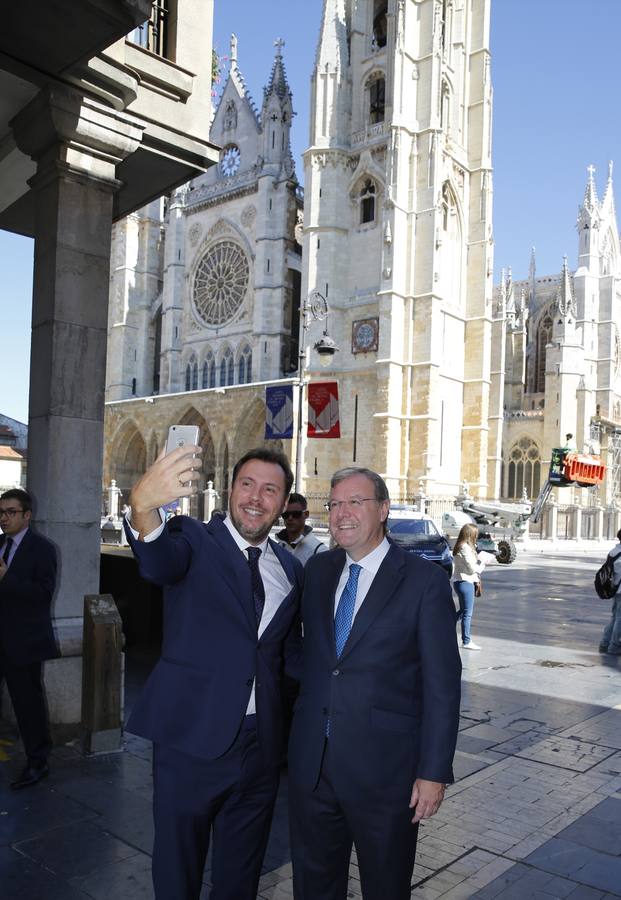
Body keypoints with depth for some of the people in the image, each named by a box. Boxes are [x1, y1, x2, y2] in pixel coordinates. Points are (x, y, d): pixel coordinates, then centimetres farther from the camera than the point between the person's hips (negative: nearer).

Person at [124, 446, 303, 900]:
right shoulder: (195, 539, -8)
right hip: (193, 738, -4)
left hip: (262, 742, 4)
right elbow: (158, 563, -33)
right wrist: (144, 508, -54)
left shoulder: (290, 568, 7)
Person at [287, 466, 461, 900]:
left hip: (384, 766, -4)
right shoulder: (318, 570, 5)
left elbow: (442, 684, -11)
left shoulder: (425, 580, -10)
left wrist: (434, 771, -12)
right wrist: (300, 728, 8)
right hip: (311, 761, 5)